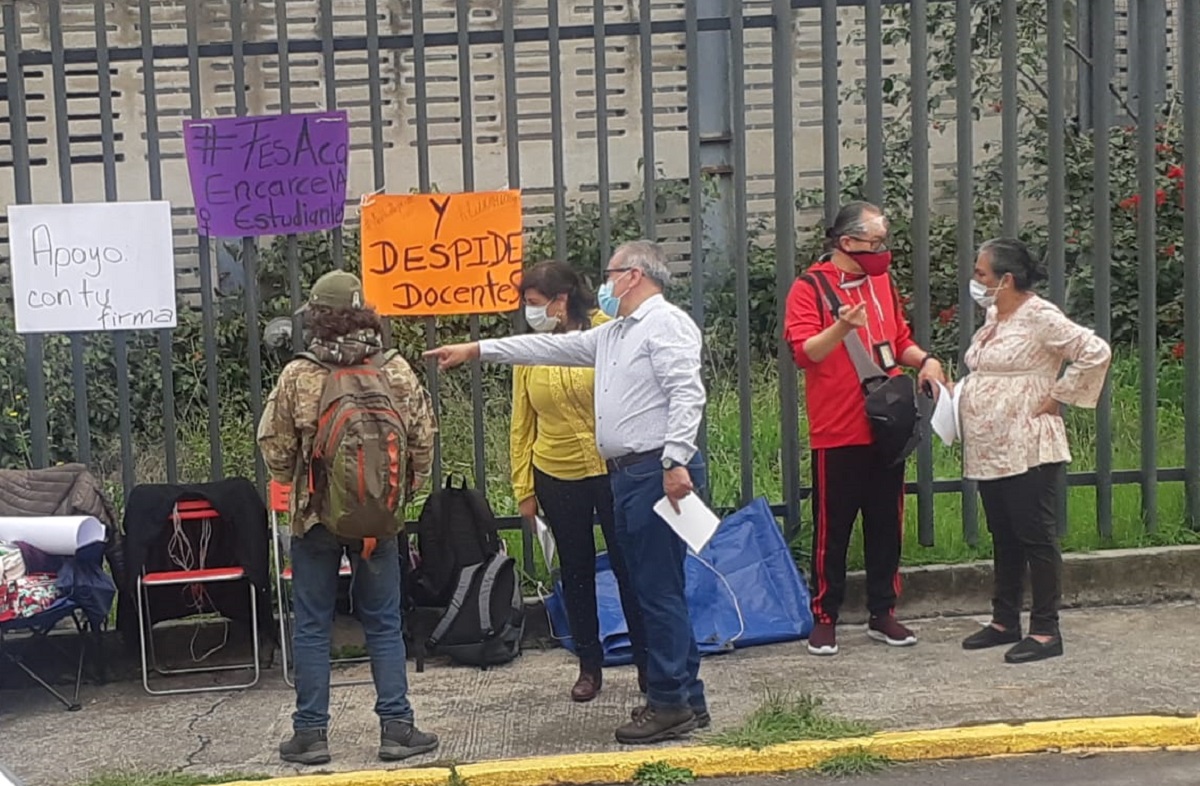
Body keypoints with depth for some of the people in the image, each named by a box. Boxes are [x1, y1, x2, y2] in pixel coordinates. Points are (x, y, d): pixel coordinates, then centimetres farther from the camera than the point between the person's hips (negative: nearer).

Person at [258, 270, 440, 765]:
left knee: (312, 628, 9)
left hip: (314, 517, -1)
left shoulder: (296, 377, -11)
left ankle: (311, 733, 14)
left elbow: (274, 447, -6)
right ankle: (396, 728, 11)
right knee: (384, 625, 10)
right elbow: (423, 437, -1)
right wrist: (407, 487, 16)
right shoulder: (396, 373, -7)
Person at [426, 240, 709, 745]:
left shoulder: (666, 323, -7)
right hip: (628, 475, 10)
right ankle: (686, 700, 19)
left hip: (659, 471, -10)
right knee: (653, 589, 11)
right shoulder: (611, 335, 22)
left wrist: (675, 462, -26)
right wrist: (477, 350, 27)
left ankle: (670, 704, 1)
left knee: (659, 589, -6)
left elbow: (687, 394, -18)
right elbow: (552, 347, 26)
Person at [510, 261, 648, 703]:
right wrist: (523, 489, 3)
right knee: (576, 572, 14)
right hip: (556, 477, 3)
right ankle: (589, 665, 28)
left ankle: (646, 663, 21)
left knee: (627, 567, 6)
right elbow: (522, 425, 4)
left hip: (611, 469, -3)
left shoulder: (606, 334, -9)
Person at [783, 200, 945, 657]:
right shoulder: (810, 288, -6)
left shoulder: (882, 283, 14)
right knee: (832, 530, 1)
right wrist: (841, 327, -31)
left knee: (887, 526, 11)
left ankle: (883, 614, 22)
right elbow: (803, 352, -15)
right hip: (836, 433, -6)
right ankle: (824, 619, 11)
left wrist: (924, 360, 1)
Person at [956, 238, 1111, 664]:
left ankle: (1046, 631, 6)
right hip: (989, 452, 9)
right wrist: (960, 390, 9)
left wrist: (1056, 397, -15)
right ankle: (1004, 621, 26)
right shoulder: (994, 316, 13)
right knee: (1003, 540, 16)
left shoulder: (1039, 317, -14)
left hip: (1026, 452, -9)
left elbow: (1096, 352, -21)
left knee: (1036, 538, -1)